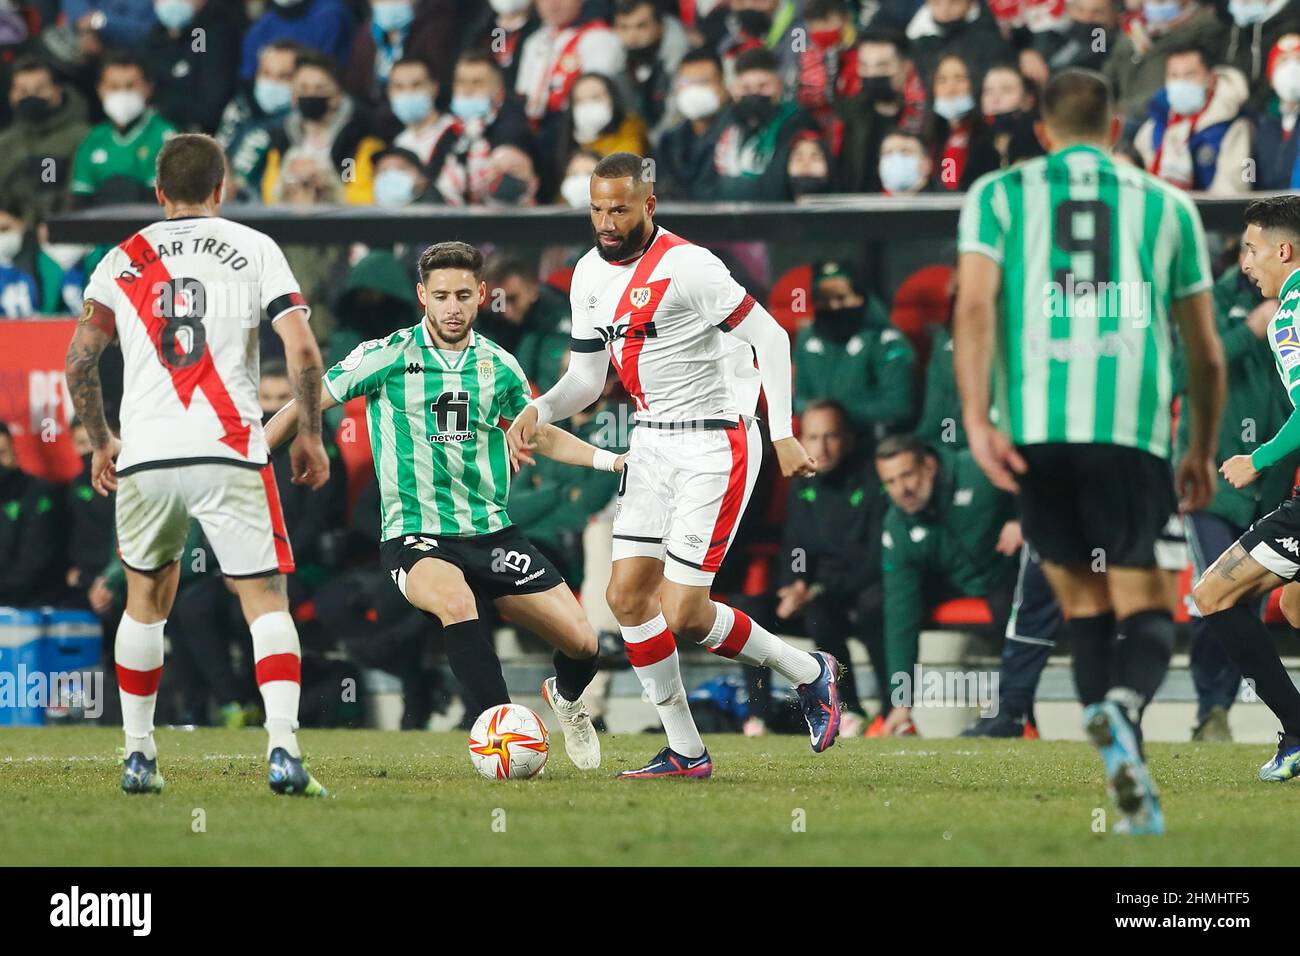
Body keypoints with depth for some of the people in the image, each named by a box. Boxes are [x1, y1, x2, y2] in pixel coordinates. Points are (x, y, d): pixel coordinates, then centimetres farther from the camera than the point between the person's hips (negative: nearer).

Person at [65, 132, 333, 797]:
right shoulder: (255, 250, 5)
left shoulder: (123, 260, 11)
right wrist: (309, 436, 7)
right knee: (266, 600, 0)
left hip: (144, 459, 2)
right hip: (230, 455, -2)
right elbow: (302, 351, -4)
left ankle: (138, 754, 19)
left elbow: (79, 359, 6)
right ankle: (283, 748, -17)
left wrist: (99, 443, 17)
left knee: (145, 601, 19)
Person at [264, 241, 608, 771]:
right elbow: (305, 406, 0)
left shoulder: (498, 364, 6)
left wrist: (613, 459, 9)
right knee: (455, 599, -39)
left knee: (582, 642, -1)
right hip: (414, 538, -4)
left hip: (491, 530, 4)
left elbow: (542, 435, 21)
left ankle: (565, 699, 35)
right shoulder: (387, 356, -7)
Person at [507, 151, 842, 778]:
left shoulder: (686, 266, -18)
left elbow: (768, 336, -14)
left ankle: (809, 673, 13)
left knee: (682, 614, -11)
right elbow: (587, 377, 13)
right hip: (652, 442, 8)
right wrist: (537, 411, -6)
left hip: (714, 444, -8)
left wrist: (783, 433, -18)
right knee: (627, 598, 0)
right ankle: (685, 752, 10)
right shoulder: (591, 275, 7)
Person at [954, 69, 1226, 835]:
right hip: (1133, 426, -1)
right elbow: (1206, 351, 22)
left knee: (1084, 599, 13)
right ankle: (1122, 708, -31)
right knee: (1145, 606, 2)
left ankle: (1132, 782, 0)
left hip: (1035, 426, 1)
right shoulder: (1167, 205, 19)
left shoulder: (1000, 195, 16)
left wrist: (977, 420, -7)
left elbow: (975, 304, -1)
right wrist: (1203, 451, 34)